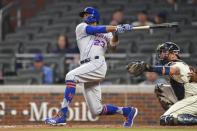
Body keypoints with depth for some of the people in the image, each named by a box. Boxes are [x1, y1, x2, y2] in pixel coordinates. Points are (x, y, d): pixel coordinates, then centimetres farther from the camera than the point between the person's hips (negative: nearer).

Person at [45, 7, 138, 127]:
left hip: (98, 64, -4)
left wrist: (115, 33, -17)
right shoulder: (81, 27, 23)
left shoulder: (106, 34, 20)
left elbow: (113, 44, 1)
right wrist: (116, 28, -2)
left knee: (71, 76, -29)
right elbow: (96, 30, 6)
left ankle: (62, 115, -34)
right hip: (87, 67, 4)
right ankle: (127, 111, 17)